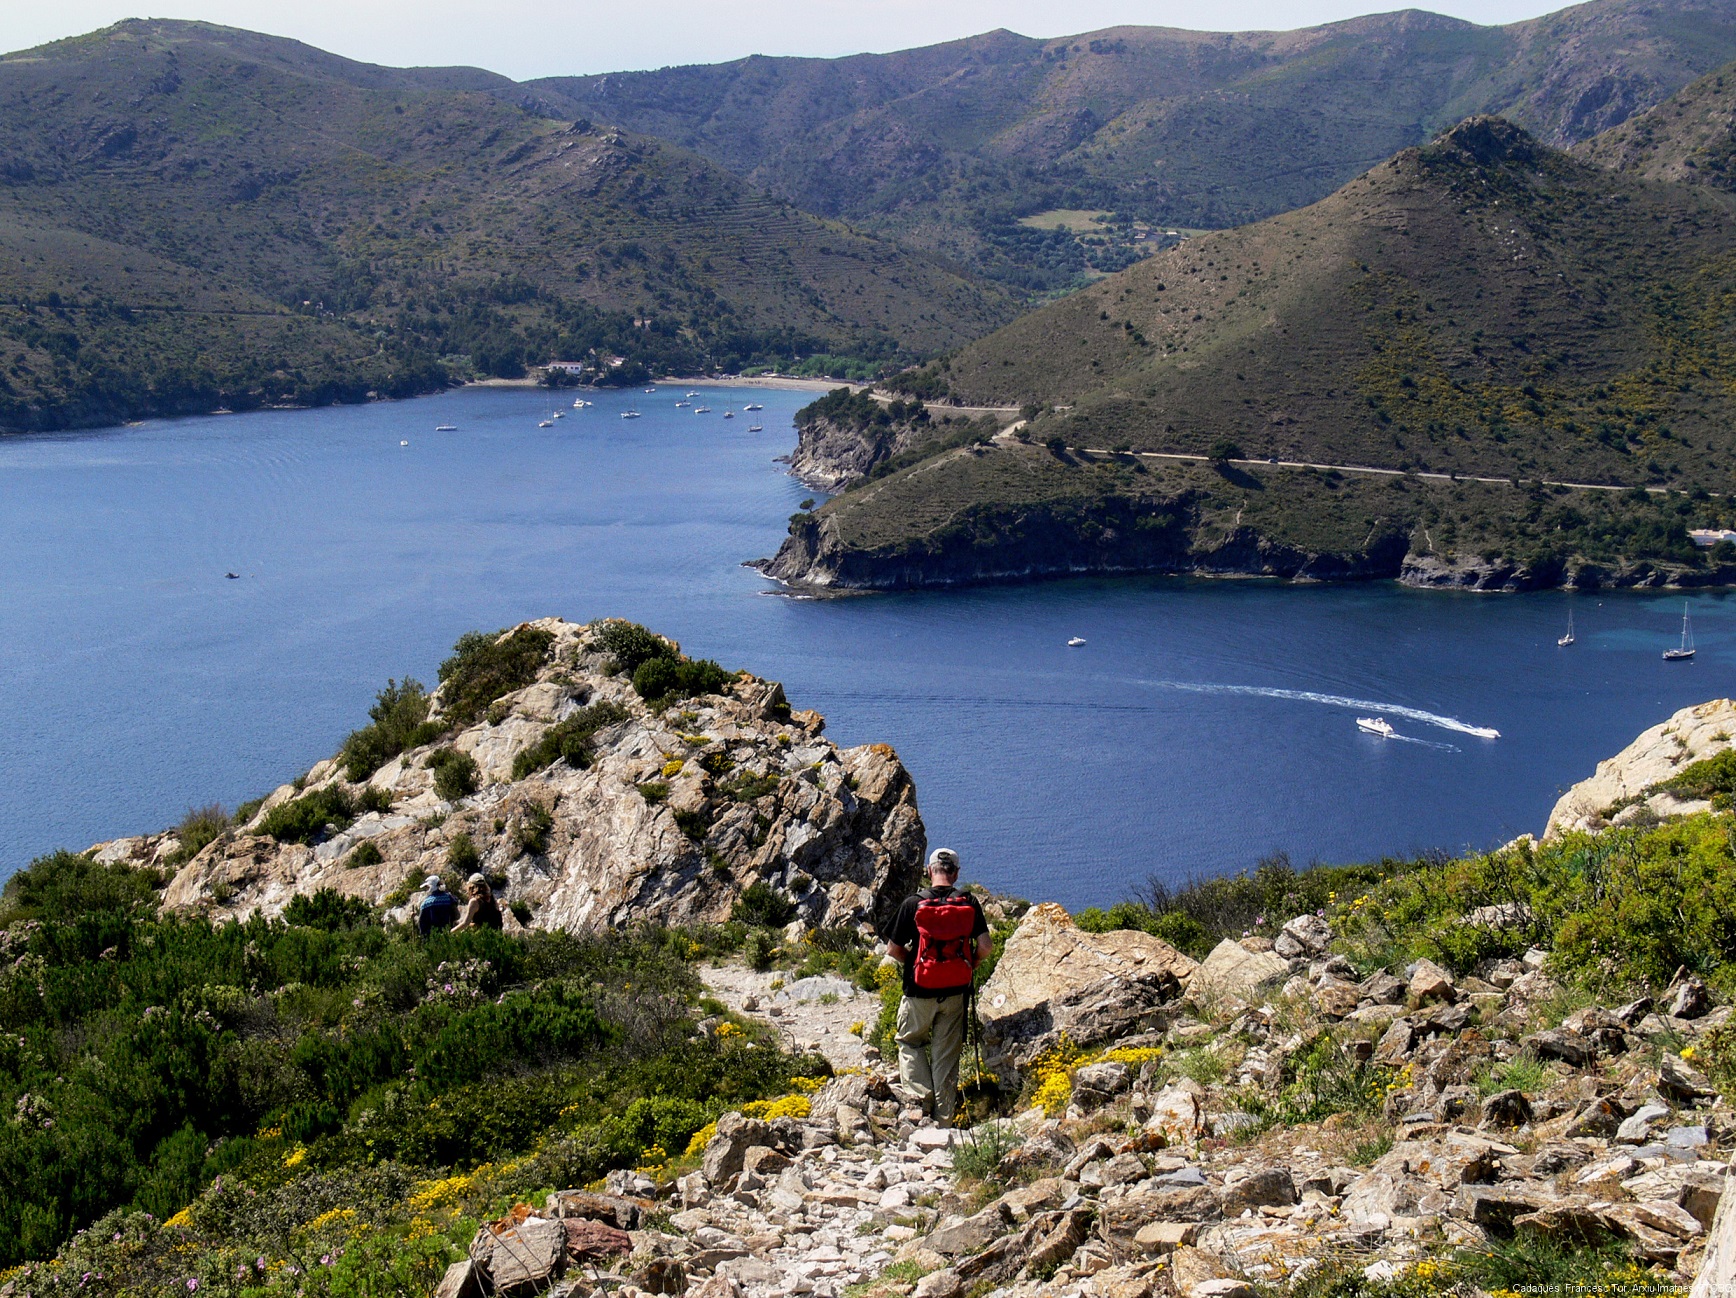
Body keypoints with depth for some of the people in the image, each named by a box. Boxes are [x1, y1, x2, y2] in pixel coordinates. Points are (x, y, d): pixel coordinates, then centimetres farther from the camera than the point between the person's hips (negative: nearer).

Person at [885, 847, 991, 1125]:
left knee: (910, 1042, 20)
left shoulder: (913, 904, -8)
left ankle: (921, 1095, 1)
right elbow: (986, 945, -9)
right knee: (947, 1054, 10)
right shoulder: (969, 904, -4)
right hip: (955, 992, 2)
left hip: (920, 990, -2)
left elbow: (893, 949, -5)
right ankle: (943, 1117, 11)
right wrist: (969, 964, 10)